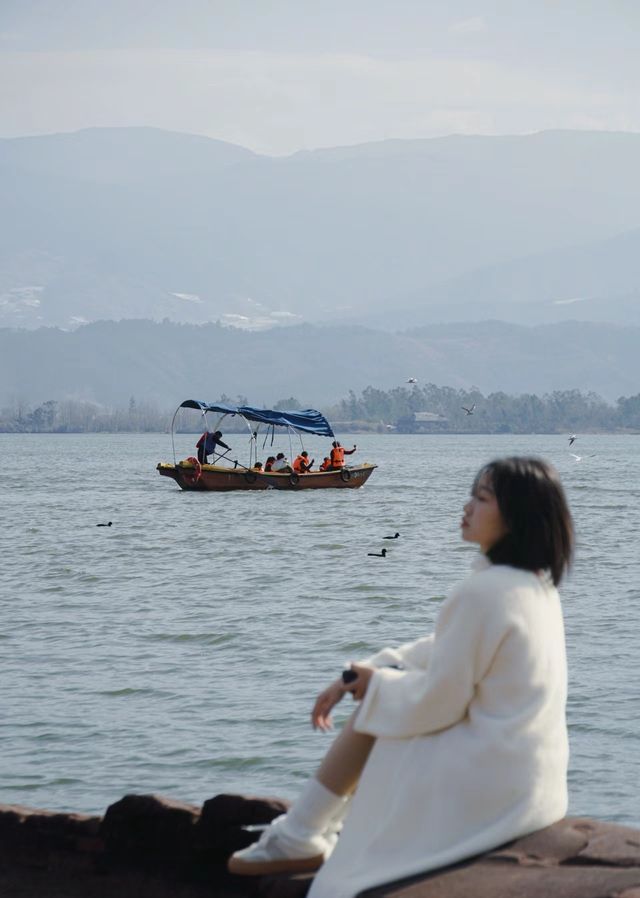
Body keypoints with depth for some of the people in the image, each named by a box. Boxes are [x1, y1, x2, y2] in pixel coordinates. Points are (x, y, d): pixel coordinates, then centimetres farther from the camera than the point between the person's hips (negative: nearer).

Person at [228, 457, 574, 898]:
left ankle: (300, 836, 17)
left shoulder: (483, 593, -23)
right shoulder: (535, 585, 8)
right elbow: (448, 653, 17)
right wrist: (361, 675, 13)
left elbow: (437, 702, -18)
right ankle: (306, 830, 18)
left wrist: (376, 682, 1)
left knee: (372, 713, 5)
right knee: (374, 699, 14)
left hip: (486, 784, -9)